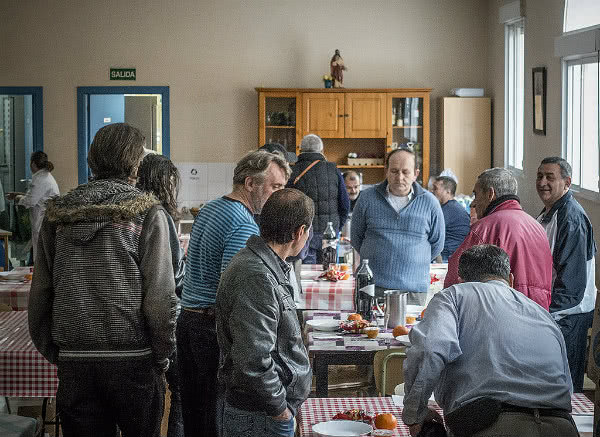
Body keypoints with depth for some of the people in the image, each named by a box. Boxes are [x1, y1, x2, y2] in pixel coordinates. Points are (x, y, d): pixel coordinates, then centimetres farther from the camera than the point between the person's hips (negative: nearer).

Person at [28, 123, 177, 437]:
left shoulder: (57, 213, 6)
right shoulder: (148, 213, -6)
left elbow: (40, 291, 7)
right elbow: (159, 296, -11)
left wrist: (51, 351, 15)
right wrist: (163, 355, -1)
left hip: (73, 361, 4)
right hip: (132, 359, -3)